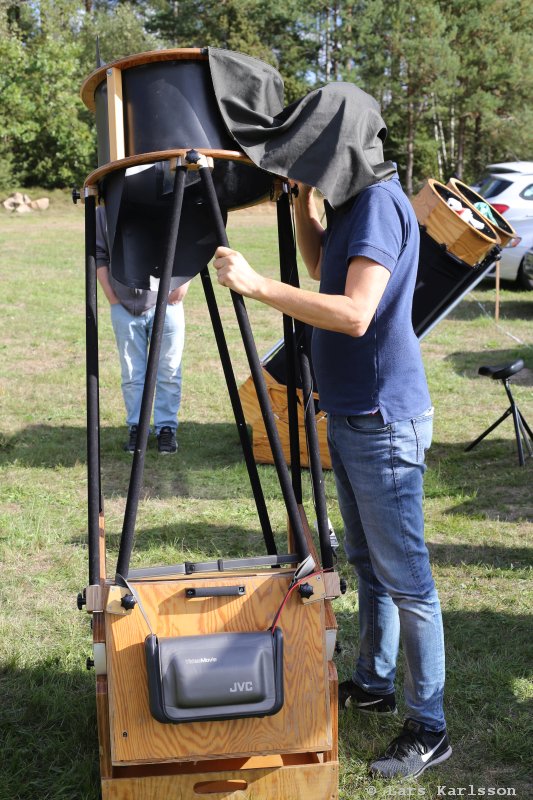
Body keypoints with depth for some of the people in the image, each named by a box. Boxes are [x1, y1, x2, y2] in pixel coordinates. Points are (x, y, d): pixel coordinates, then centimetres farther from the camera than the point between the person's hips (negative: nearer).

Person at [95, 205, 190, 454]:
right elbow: (99, 255, 9)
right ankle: (136, 427, 19)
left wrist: (183, 286, -4)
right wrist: (111, 295, 3)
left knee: (169, 372, 4)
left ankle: (167, 428, 15)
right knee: (131, 374, 8)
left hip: (166, 303, -1)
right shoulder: (103, 212, 2)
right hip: (124, 308, 2)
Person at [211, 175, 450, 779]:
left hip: (384, 422, -10)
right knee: (367, 564, 20)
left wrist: (257, 285, -30)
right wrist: (302, 198, 14)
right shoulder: (351, 202, 11)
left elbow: (355, 314, -28)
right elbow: (319, 265, 28)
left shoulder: (380, 201, -18)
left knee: (405, 577, -1)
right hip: (348, 416, 10)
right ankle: (373, 684, 36)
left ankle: (428, 729, 11)